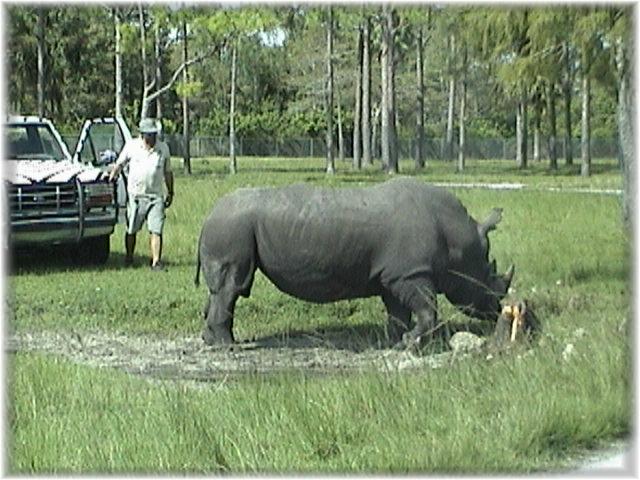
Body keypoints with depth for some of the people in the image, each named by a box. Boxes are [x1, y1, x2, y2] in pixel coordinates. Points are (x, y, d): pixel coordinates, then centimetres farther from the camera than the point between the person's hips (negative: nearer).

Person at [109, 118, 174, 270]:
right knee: (131, 230, 8)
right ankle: (129, 258, 23)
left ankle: (156, 261, -11)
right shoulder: (131, 146, 3)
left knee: (156, 230, -10)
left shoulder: (163, 148, 8)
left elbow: (168, 172, 16)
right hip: (135, 195, 0)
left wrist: (170, 192, 15)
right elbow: (119, 164, 12)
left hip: (156, 196, 0)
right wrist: (112, 177, -1)